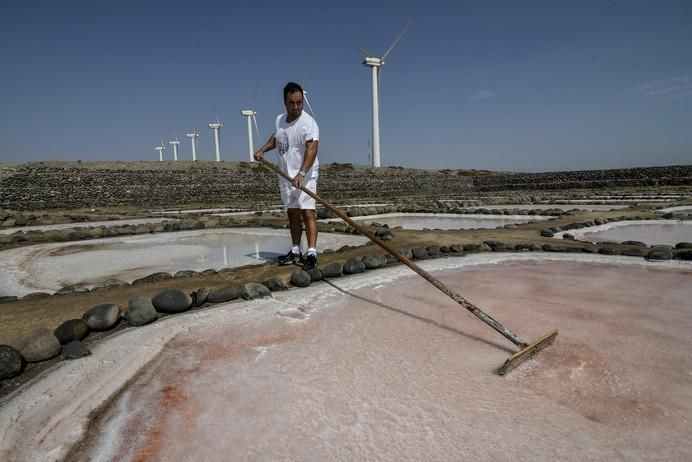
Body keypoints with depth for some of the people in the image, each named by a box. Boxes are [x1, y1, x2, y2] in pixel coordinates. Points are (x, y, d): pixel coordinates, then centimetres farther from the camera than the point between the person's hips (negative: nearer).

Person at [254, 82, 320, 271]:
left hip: (305, 175, -7)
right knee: (292, 213, 11)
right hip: (286, 175, 7)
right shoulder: (280, 119, 7)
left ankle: (311, 253, -17)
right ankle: (296, 251, 20)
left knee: (307, 212, -16)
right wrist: (263, 150, 16)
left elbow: (311, 149, -33)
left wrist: (301, 173, -45)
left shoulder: (308, 123, -17)